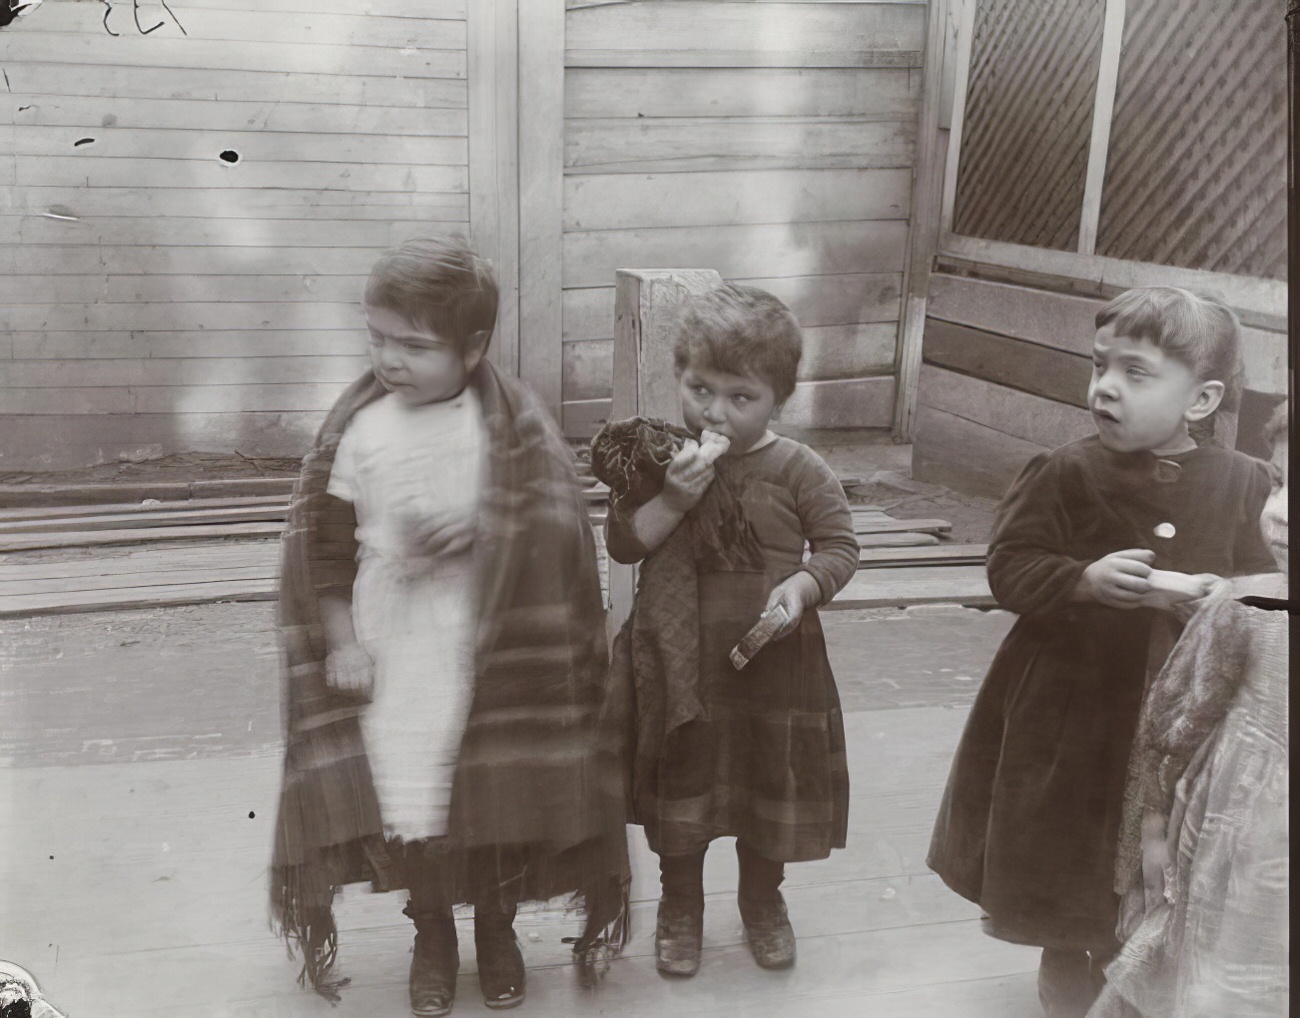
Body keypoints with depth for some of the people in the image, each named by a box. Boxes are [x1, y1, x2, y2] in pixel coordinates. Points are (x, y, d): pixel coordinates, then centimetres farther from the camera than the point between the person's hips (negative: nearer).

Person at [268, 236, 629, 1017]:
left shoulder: (514, 425, -8)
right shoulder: (358, 428, -5)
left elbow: (553, 533, -5)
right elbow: (327, 545, 0)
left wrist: (478, 528, -20)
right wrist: (341, 644, -3)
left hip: (492, 651, -1)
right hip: (392, 653, 1)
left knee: (497, 789, 11)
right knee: (406, 792, 9)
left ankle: (497, 926, 37)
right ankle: (432, 933, 34)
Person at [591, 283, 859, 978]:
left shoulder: (796, 470, -9)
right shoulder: (662, 458, -7)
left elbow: (840, 544, -3)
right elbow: (622, 543, -10)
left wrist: (803, 586, -22)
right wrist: (676, 497, -25)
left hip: (772, 664, 0)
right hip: (678, 667, 0)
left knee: (773, 785, 17)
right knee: (680, 789, 16)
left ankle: (763, 901, 43)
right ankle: (680, 906, 39)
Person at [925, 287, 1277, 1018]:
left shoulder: (1242, 482, -5)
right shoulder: (1066, 474, -11)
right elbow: (1010, 567, -11)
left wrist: (1207, 594, -22)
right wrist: (1085, 580, -28)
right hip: (1068, 698, -1)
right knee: (1062, 841, 14)